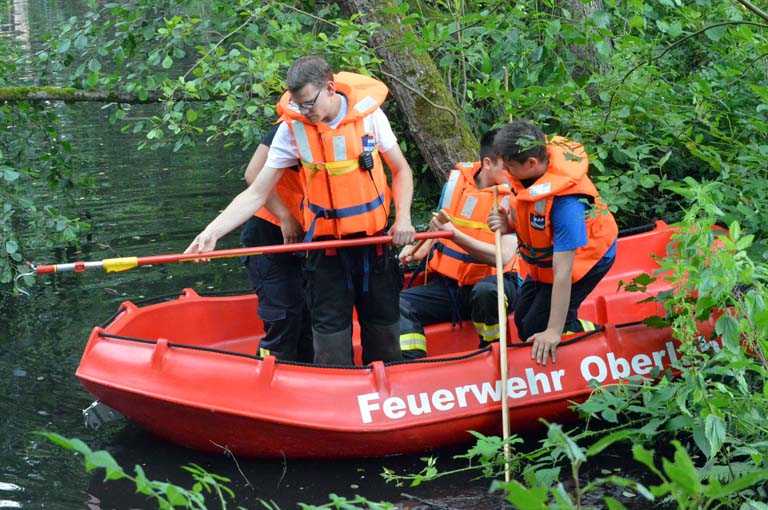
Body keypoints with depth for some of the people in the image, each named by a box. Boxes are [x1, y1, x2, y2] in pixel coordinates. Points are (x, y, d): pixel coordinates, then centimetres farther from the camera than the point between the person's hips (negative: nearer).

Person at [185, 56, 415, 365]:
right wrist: (213, 232, -19)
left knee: (383, 322, 11)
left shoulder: (368, 113, -8)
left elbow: (401, 171, 5)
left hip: (374, 238, 1)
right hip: (325, 245, -1)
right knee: (330, 328, 0)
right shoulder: (292, 128, -9)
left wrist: (403, 218, -10)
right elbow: (256, 194, -7)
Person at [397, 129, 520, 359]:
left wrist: (455, 235, -32)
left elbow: (503, 257, -23)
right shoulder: (458, 178, 3)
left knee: (486, 291, -39)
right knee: (400, 303, -17)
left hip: (492, 281, -4)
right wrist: (419, 251, 2)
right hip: (448, 284, 5)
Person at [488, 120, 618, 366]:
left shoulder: (564, 202, -40)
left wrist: (553, 332, -34)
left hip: (585, 259, -8)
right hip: (544, 257, 8)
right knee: (522, 320, 17)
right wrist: (509, 224, -23)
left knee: (535, 331, -8)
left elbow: (563, 273, -37)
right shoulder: (529, 170, -19)